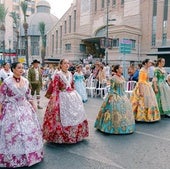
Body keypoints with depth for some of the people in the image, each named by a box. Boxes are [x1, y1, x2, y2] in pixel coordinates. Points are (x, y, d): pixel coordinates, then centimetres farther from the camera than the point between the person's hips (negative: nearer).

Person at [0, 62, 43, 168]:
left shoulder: (25, 81, 2)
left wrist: (33, 106, 11)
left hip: (25, 108, 5)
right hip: (11, 110, -5)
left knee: (29, 130, 12)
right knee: (12, 132, 3)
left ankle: (29, 154, 31)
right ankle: (12, 158, 21)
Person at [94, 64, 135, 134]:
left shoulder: (122, 77, 10)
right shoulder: (113, 78, -13)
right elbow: (111, 89, -14)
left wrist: (124, 96, 18)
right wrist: (111, 97, -18)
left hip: (123, 96, 9)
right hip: (115, 96, -9)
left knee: (125, 109, 11)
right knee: (115, 111, -6)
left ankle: (122, 126, 24)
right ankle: (114, 127, 7)